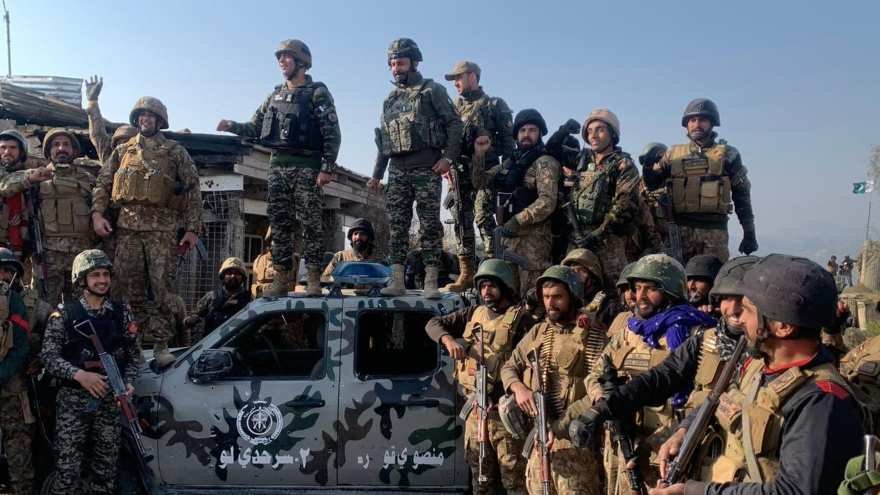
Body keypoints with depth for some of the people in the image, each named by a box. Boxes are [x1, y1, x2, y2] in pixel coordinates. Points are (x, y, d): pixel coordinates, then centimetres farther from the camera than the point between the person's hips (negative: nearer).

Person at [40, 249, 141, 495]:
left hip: (111, 400, 2)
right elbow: (49, 357, -6)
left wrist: (128, 382, -7)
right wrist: (79, 375, -20)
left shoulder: (122, 312, 6)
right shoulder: (64, 314, -1)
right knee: (68, 469, -2)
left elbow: (134, 354, 10)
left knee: (106, 468, 9)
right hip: (73, 400, -2)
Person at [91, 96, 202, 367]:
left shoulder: (175, 152, 9)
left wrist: (192, 228, -2)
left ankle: (160, 344, -2)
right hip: (127, 225, 3)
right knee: (129, 284, 3)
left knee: (160, 285, -5)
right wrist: (97, 214, -2)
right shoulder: (122, 151, 17)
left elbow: (192, 190, 5)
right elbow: (102, 183, 15)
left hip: (162, 226, -2)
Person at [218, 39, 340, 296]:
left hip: (307, 167, -6)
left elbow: (332, 134, -7)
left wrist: (327, 168, -14)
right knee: (279, 224, 4)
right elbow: (255, 128, 21)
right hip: (278, 166, 6)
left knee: (310, 223, -7)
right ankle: (282, 277, 9)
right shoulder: (275, 95, 18)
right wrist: (232, 126, 2)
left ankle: (314, 278, -4)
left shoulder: (317, 93, 0)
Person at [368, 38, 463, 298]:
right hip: (397, 170, 5)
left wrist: (448, 157, -14)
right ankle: (397, 280, 4)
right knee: (397, 225, 1)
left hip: (426, 168, -5)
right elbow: (383, 142, 23)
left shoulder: (432, 91, 5)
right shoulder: (390, 100, 21)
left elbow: (454, 124, -2)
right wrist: (377, 174, 18)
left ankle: (431, 281, -4)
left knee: (429, 225, -5)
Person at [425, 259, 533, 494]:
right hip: (474, 406, 6)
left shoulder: (519, 318, -5)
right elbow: (433, 323, 14)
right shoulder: (473, 314, 13)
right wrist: (448, 339, -7)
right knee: (480, 475, 17)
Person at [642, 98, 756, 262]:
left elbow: (741, 196, 8)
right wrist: (648, 166, -8)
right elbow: (652, 184, 13)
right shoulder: (673, 154, 13)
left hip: (714, 231, -1)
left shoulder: (727, 154, 8)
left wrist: (749, 233, 4)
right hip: (680, 229, 2)